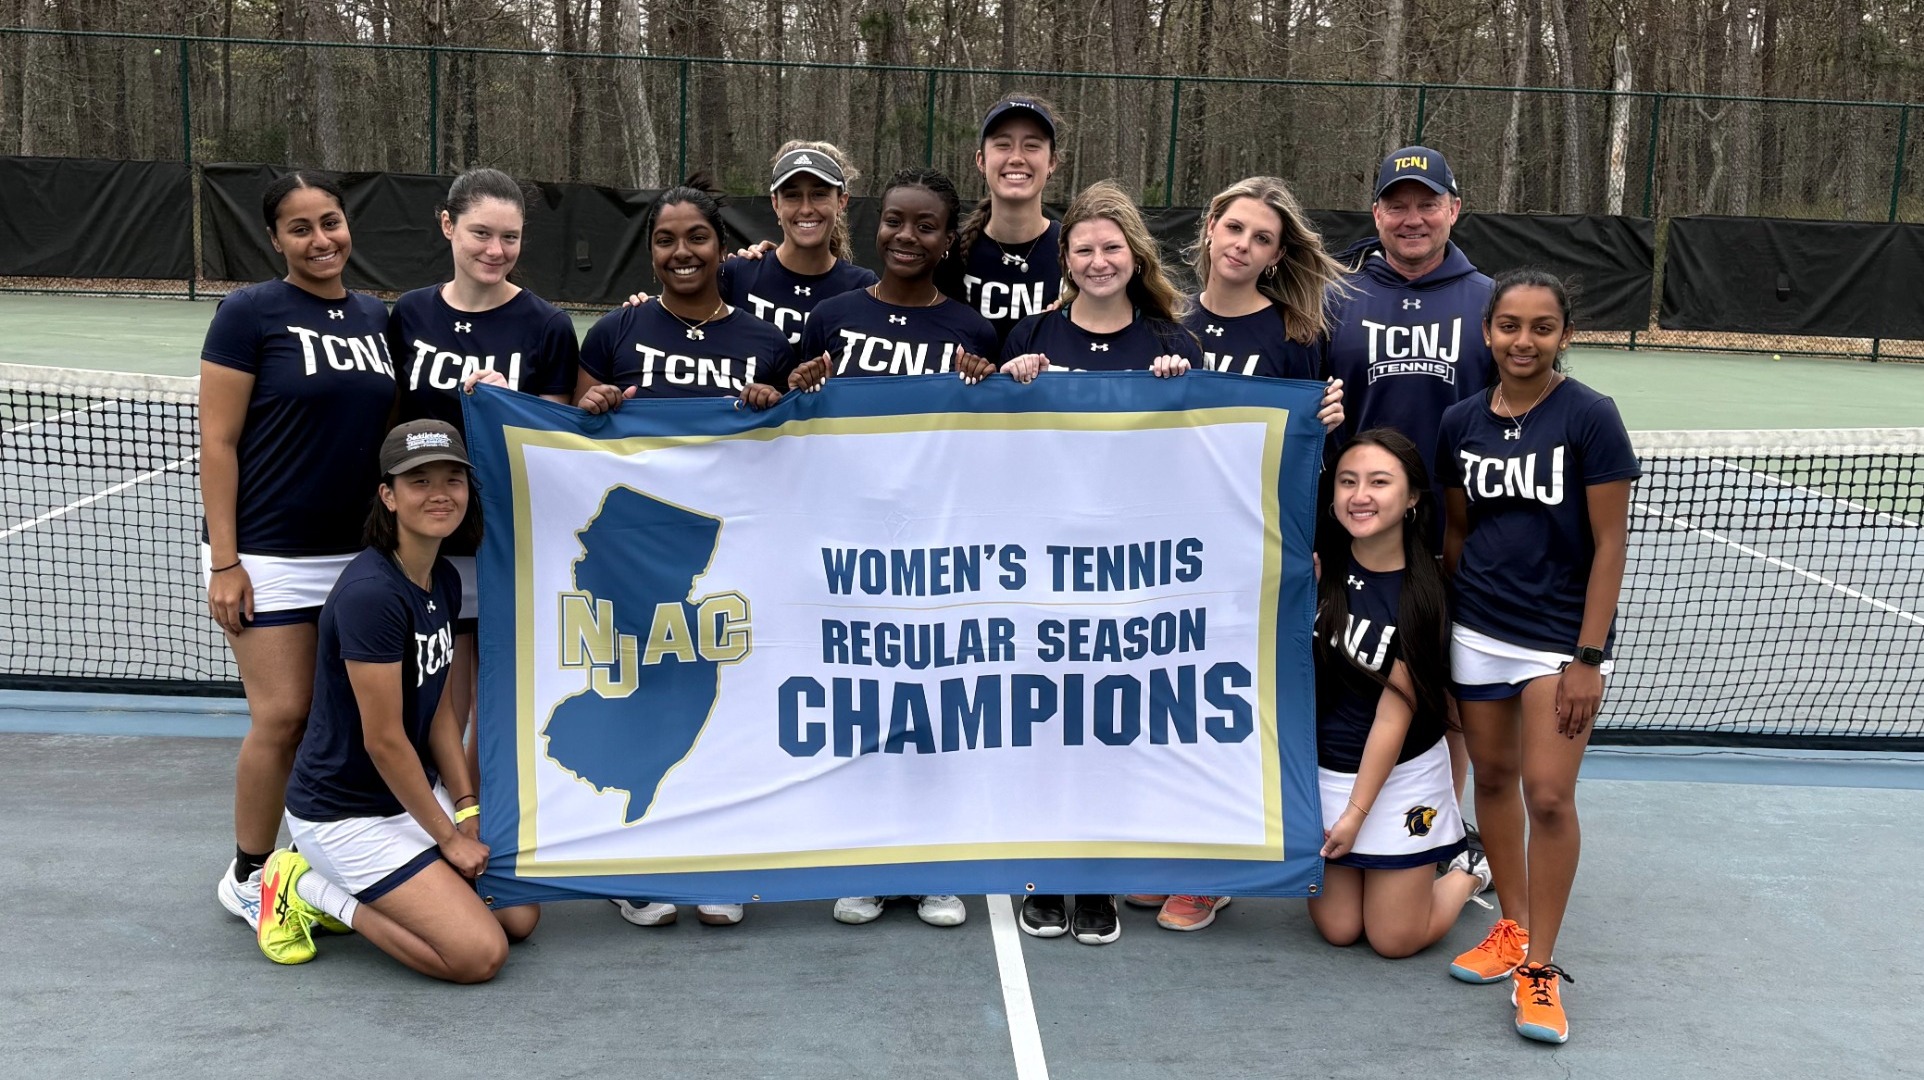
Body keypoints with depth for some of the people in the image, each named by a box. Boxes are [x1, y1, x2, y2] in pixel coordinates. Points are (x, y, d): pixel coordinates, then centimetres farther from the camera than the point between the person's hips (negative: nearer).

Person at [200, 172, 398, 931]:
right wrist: (224, 562, -12)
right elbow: (217, 442, -9)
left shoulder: (377, 319, 9)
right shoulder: (250, 313, -7)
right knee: (283, 717, -4)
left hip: (359, 553, 5)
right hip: (270, 556, -5)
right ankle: (246, 877, 16)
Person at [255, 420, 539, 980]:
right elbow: (383, 740, -22)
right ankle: (309, 886, 2)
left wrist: (468, 809, 0)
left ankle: (344, 894, 15)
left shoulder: (445, 581, 3)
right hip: (346, 813, -9)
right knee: (480, 954, -14)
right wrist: (448, 836, -12)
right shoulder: (370, 592, -25)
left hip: (416, 792, 9)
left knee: (520, 916, 4)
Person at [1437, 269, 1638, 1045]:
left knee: (1549, 796, -6)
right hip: (1476, 632, 4)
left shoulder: (1590, 417, -10)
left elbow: (1610, 542, -9)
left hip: (1561, 636, -4)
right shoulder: (1461, 422, 2)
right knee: (1492, 777, 11)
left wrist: (1588, 657, -13)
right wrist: (1446, 619, 10)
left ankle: (1540, 966, 8)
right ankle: (1512, 928, 28)